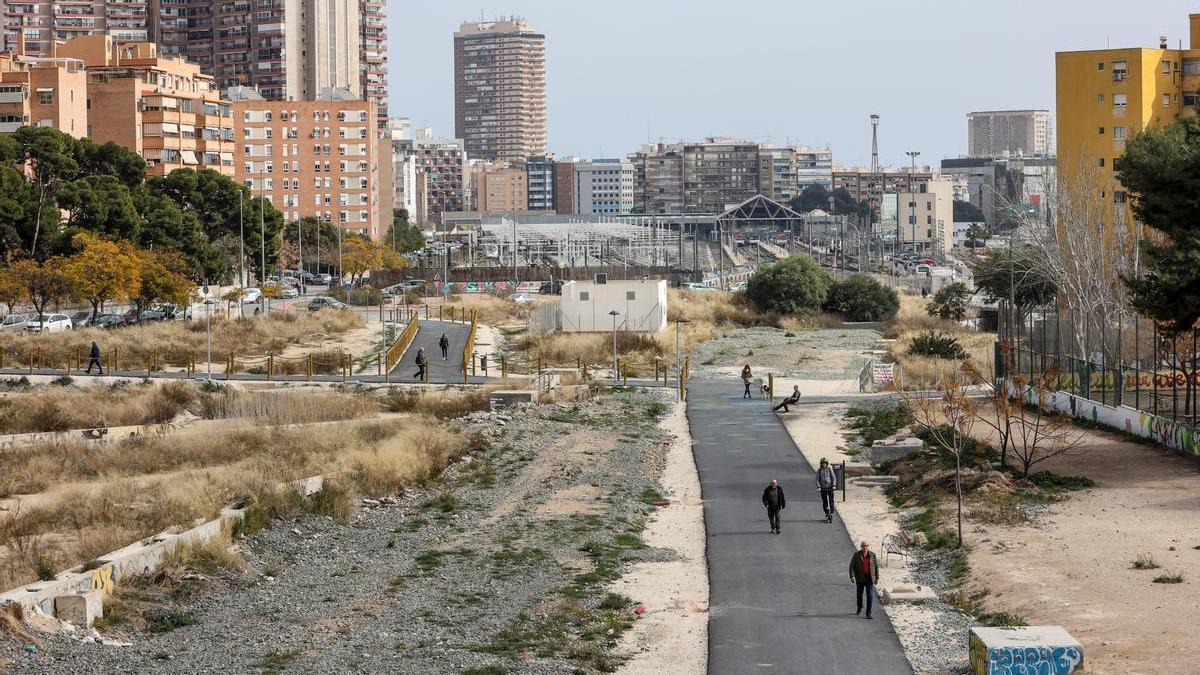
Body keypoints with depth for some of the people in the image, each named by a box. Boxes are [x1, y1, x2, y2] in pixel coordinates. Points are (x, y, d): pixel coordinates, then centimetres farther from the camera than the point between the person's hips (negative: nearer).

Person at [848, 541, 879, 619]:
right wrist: (852, 576, -21)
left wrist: (877, 578, 3)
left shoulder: (872, 555, -3)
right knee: (860, 594, 16)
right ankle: (859, 608, 43)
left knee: (870, 595, -10)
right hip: (860, 578, 0)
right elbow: (852, 566, -8)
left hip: (869, 578, 0)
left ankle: (868, 613, -7)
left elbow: (876, 566, 3)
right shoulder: (856, 555, -7)